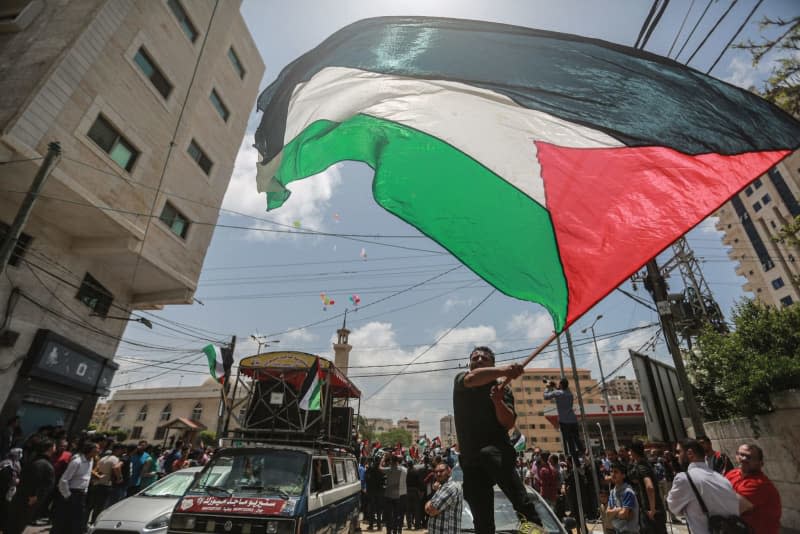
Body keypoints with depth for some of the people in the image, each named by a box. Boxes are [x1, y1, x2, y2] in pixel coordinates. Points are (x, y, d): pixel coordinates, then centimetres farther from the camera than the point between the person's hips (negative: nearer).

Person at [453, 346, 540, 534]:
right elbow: (472, 378, -16)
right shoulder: (460, 381, 10)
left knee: (490, 454, -37)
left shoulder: (502, 390, 11)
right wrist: (504, 370, -32)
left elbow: (509, 423, -2)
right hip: (470, 459, 2)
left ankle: (529, 519, -47)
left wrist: (498, 401, -22)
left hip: (497, 449, -2)